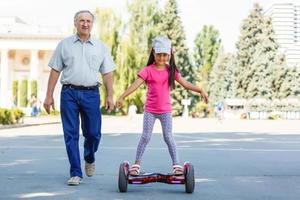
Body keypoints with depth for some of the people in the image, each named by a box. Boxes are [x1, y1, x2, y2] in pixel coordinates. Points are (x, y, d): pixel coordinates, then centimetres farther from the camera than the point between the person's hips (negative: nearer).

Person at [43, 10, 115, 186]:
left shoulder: (100, 47, 10)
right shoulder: (64, 44, 7)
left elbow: (107, 73, 9)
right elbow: (55, 71, 7)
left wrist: (110, 96, 0)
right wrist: (49, 96, 2)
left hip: (91, 94, 1)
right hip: (69, 93, 0)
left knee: (93, 133, 4)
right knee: (71, 135, -1)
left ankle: (90, 159, 34)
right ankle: (76, 173, 6)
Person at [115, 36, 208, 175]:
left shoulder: (171, 70, 1)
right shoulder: (148, 71, -8)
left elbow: (185, 84, 0)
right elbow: (135, 84, -18)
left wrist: (200, 91, -10)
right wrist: (122, 97, -29)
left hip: (165, 110, 1)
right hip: (150, 110, -1)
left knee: (168, 137, 0)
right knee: (145, 137, 0)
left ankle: (176, 164, 7)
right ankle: (136, 164, 9)